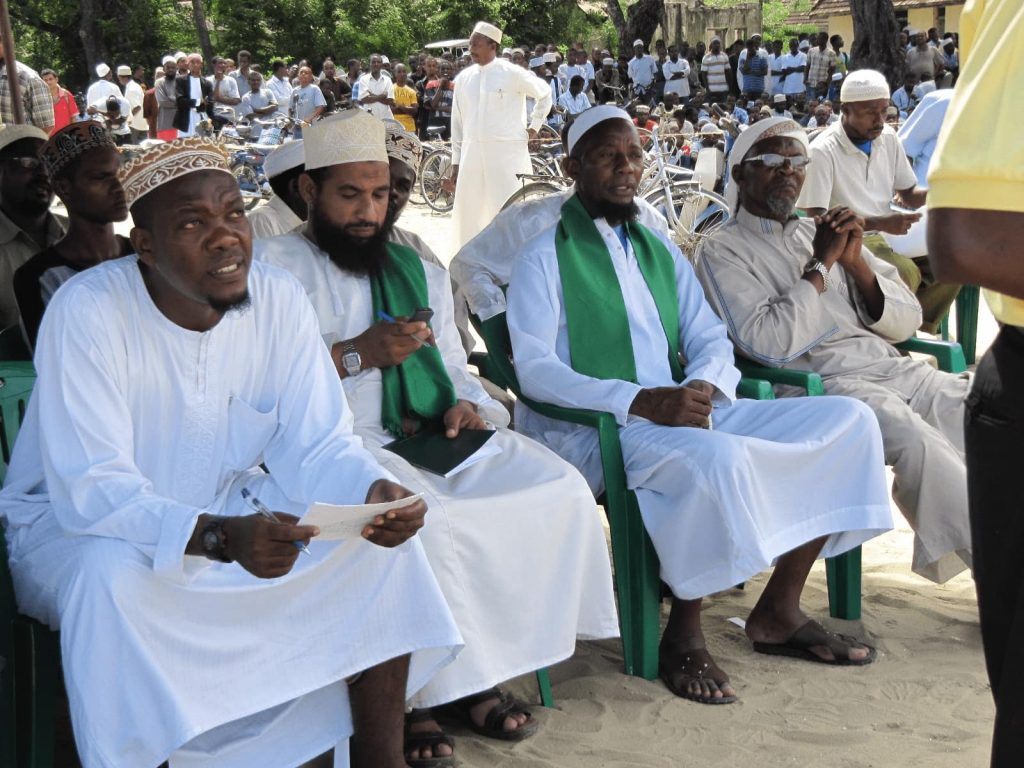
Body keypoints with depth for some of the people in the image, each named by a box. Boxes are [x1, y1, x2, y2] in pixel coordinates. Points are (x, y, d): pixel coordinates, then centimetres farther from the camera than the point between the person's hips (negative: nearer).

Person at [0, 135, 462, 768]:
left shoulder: (281, 300, -9)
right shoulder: (88, 312, -23)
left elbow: (317, 447, -9)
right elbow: (91, 491, -29)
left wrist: (375, 492, -33)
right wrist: (222, 537, -45)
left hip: (230, 503, 5)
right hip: (78, 521, -4)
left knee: (383, 534, -14)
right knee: (113, 575, -38)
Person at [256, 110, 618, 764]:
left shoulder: (418, 271, 25)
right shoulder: (276, 265, 6)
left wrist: (465, 405, 2)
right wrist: (358, 354, -13)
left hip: (430, 439, 6)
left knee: (561, 490, -16)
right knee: (424, 519, -36)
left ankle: (485, 671, -8)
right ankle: (418, 693, -16)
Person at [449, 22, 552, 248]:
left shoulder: (512, 73, -4)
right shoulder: (464, 78, 9)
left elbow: (545, 94, 10)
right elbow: (457, 122, 13)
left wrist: (534, 126, 8)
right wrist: (456, 161, 11)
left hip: (507, 152, -4)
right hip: (472, 153, 5)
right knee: (468, 213, 6)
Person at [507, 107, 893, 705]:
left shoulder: (659, 249, 21)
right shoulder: (545, 257, 0)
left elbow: (710, 337, 16)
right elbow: (534, 369, -11)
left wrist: (700, 387, -10)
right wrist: (641, 401, -24)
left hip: (684, 411, 7)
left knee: (848, 420, -6)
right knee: (719, 459, -38)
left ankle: (779, 610, -2)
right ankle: (685, 634, -17)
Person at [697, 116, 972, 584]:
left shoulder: (824, 232, 21)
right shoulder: (723, 252, 5)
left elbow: (906, 324, 16)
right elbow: (771, 346, -11)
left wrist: (855, 263, 0)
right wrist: (821, 264, -6)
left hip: (893, 368, 6)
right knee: (916, 440, -33)